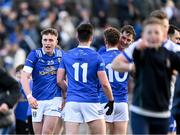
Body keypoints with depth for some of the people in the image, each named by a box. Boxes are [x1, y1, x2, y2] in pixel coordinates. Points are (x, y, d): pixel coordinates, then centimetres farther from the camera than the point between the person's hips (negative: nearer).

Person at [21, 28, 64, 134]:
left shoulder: (61, 55, 3)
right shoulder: (34, 55, -4)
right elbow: (24, 77, -12)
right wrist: (29, 96, -25)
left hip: (55, 99, -1)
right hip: (37, 101, 1)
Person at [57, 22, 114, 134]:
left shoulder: (67, 56, 6)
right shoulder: (96, 57, -3)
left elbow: (60, 80, 8)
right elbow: (104, 84, -5)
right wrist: (111, 101, 8)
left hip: (72, 101, 2)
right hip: (91, 102, -2)